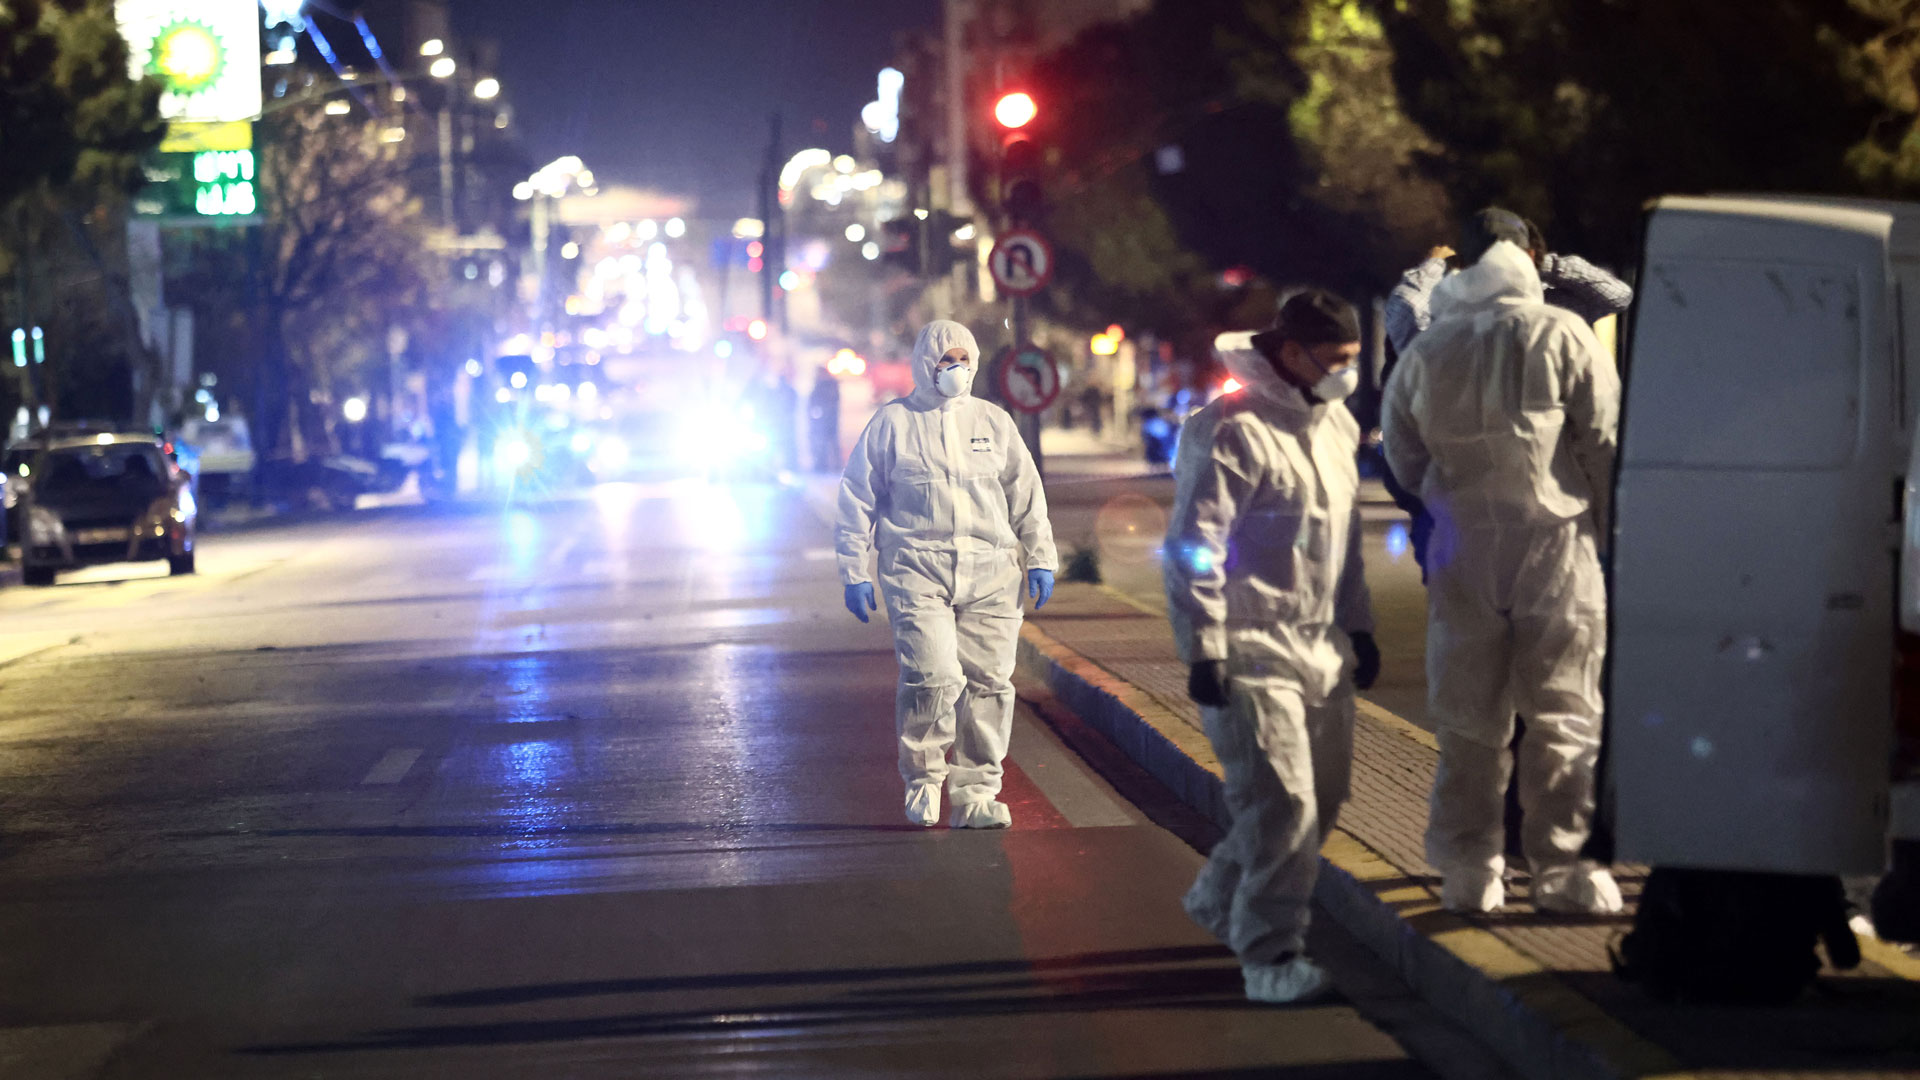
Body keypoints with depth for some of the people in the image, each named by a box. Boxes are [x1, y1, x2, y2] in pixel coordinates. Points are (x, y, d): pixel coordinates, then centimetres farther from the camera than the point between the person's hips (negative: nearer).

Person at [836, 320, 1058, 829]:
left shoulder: (993, 421, 14)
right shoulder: (892, 423, 6)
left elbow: (1026, 494, 19)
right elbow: (858, 500, 9)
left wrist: (1040, 559, 13)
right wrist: (854, 572, 6)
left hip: (989, 573, 3)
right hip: (918, 570, -3)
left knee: (988, 682, -2)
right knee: (933, 676, -16)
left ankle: (976, 793, 7)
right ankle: (923, 778, 5)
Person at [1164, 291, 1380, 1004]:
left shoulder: (1335, 425, 14)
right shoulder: (1232, 431, -14)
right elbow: (1194, 549, -16)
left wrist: (1357, 627, 24)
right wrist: (1203, 652, -18)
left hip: (1322, 647, 9)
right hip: (1254, 652, -9)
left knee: (1322, 796, 13)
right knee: (1281, 804, -12)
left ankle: (1222, 899, 31)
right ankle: (1269, 954, -3)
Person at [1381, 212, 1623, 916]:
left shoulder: (1424, 353, 6)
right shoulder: (1561, 336, -5)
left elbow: (1404, 462, 14)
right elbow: (1605, 441, -5)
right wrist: (1611, 529, 7)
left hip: (1462, 553, 3)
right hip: (1554, 543, -3)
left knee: (1468, 721, 10)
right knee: (1563, 714, 3)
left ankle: (1468, 871, 10)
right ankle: (1562, 869, 2)